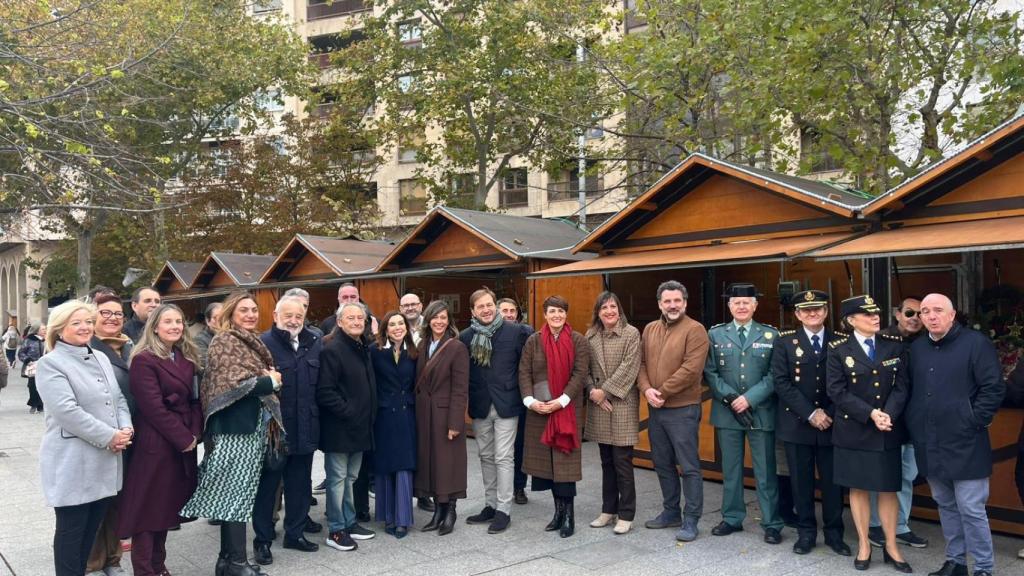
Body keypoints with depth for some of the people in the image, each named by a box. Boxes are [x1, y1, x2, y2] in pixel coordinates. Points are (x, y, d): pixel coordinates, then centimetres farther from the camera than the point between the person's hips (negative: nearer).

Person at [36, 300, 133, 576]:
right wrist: (108, 436, -19)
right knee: (71, 530, 4)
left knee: (92, 528, 14)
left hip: (105, 459, 7)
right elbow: (67, 411, -20)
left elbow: (118, 399, 14)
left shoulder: (101, 359, 13)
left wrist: (125, 428, -6)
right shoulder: (50, 363, -9)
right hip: (72, 462, -7)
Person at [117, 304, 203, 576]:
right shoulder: (144, 360, -11)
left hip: (184, 444, 7)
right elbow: (153, 407, -16)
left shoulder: (187, 358, 11)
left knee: (166, 506, 14)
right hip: (156, 445, -7)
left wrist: (195, 434, -4)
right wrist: (184, 439, -14)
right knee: (148, 509, 1)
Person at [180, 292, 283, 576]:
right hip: (235, 427, -9)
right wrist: (271, 382, -9)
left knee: (237, 493, 12)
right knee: (237, 492, -5)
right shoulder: (224, 341, -8)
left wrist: (271, 381, 0)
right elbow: (233, 383, -20)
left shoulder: (252, 342, 16)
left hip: (255, 425, 9)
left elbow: (263, 379, 23)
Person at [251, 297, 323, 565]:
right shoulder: (263, 343, -11)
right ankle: (262, 540, 20)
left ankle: (295, 532, 31)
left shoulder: (315, 343, 6)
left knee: (300, 484, 16)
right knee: (267, 484, 8)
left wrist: (316, 415, 9)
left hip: (305, 428, 5)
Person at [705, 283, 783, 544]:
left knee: (765, 471, 3)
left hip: (761, 412, -2)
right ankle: (732, 518, 23)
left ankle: (772, 524, 12)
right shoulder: (715, 334, 6)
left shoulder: (771, 335, 3)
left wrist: (750, 398, -13)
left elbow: (775, 374, -3)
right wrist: (729, 398, -10)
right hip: (726, 412, 2)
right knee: (730, 469, 11)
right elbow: (710, 372, 3)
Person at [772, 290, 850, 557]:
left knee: (832, 480, 7)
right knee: (801, 481, 6)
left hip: (831, 424, 1)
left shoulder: (840, 342, 4)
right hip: (797, 423, -1)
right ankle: (806, 532, 19)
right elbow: (781, 382, -6)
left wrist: (830, 414, -9)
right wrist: (810, 414, -13)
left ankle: (834, 533, 22)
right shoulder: (785, 341, 1)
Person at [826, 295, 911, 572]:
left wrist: (888, 415, -17)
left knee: (888, 488, 9)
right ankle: (864, 544, 20)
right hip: (854, 431, -2)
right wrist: (870, 414, -18)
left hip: (889, 431, 2)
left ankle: (891, 546, 21)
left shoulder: (895, 346, 3)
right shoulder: (838, 349, -5)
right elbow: (836, 391, -10)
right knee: (857, 488, 7)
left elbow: (901, 386, -1)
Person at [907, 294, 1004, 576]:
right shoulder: (916, 347, 10)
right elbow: (910, 390, 15)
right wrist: (914, 425, 6)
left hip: (964, 442, -5)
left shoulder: (976, 342, -6)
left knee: (970, 508, -2)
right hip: (930, 443, 6)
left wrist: (974, 422, -12)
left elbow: (994, 387, -9)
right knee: (945, 504, 15)